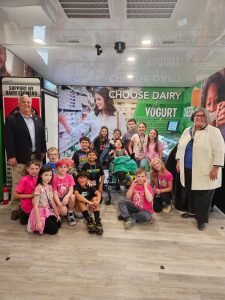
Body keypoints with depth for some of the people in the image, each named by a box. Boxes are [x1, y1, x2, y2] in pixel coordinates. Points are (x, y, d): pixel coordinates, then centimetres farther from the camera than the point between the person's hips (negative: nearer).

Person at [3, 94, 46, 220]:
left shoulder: (38, 119, 12)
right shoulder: (11, 119, -3)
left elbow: (42, 137, 16)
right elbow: (8, 139, -9)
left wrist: (43, 151, 12)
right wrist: (11, 156, -14)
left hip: (36, 157, 5)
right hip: (20, 158, -4)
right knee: (18, 184, 3)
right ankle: (15, 208, 15)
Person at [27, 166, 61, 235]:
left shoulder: (50, 187, 3)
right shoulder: (39, 188, -20)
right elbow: (35, 205, -22)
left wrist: (57, 214, 9)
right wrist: (38, 221, -25)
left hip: (49, 211, 8)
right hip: (40, 212, -8)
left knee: (58, 224, 2)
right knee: (53, 229, -11)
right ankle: (37, 227, 7)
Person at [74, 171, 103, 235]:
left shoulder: (90, 187, -1)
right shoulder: (76, 186, -10)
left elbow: (98, 193, -19)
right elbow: (77, 195, -33)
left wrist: (97, 201, -41)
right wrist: (89, 202, -42)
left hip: (88, 208, 3)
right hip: (79, 209, -3)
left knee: (95, 198, -21)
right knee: (80, 200, -29)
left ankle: (97, 221, -35)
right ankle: (89, 220, -40)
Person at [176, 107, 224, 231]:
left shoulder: (214, 131, -8)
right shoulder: (187, 131, 10)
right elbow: (180, 147, 15)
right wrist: (178, 162, 11)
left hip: (204, 172, -5)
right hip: (187, 170, 6)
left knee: (203, 196, 2)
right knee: (189, 192, 16)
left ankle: (201, 219, 18)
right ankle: (192, 211, 37)